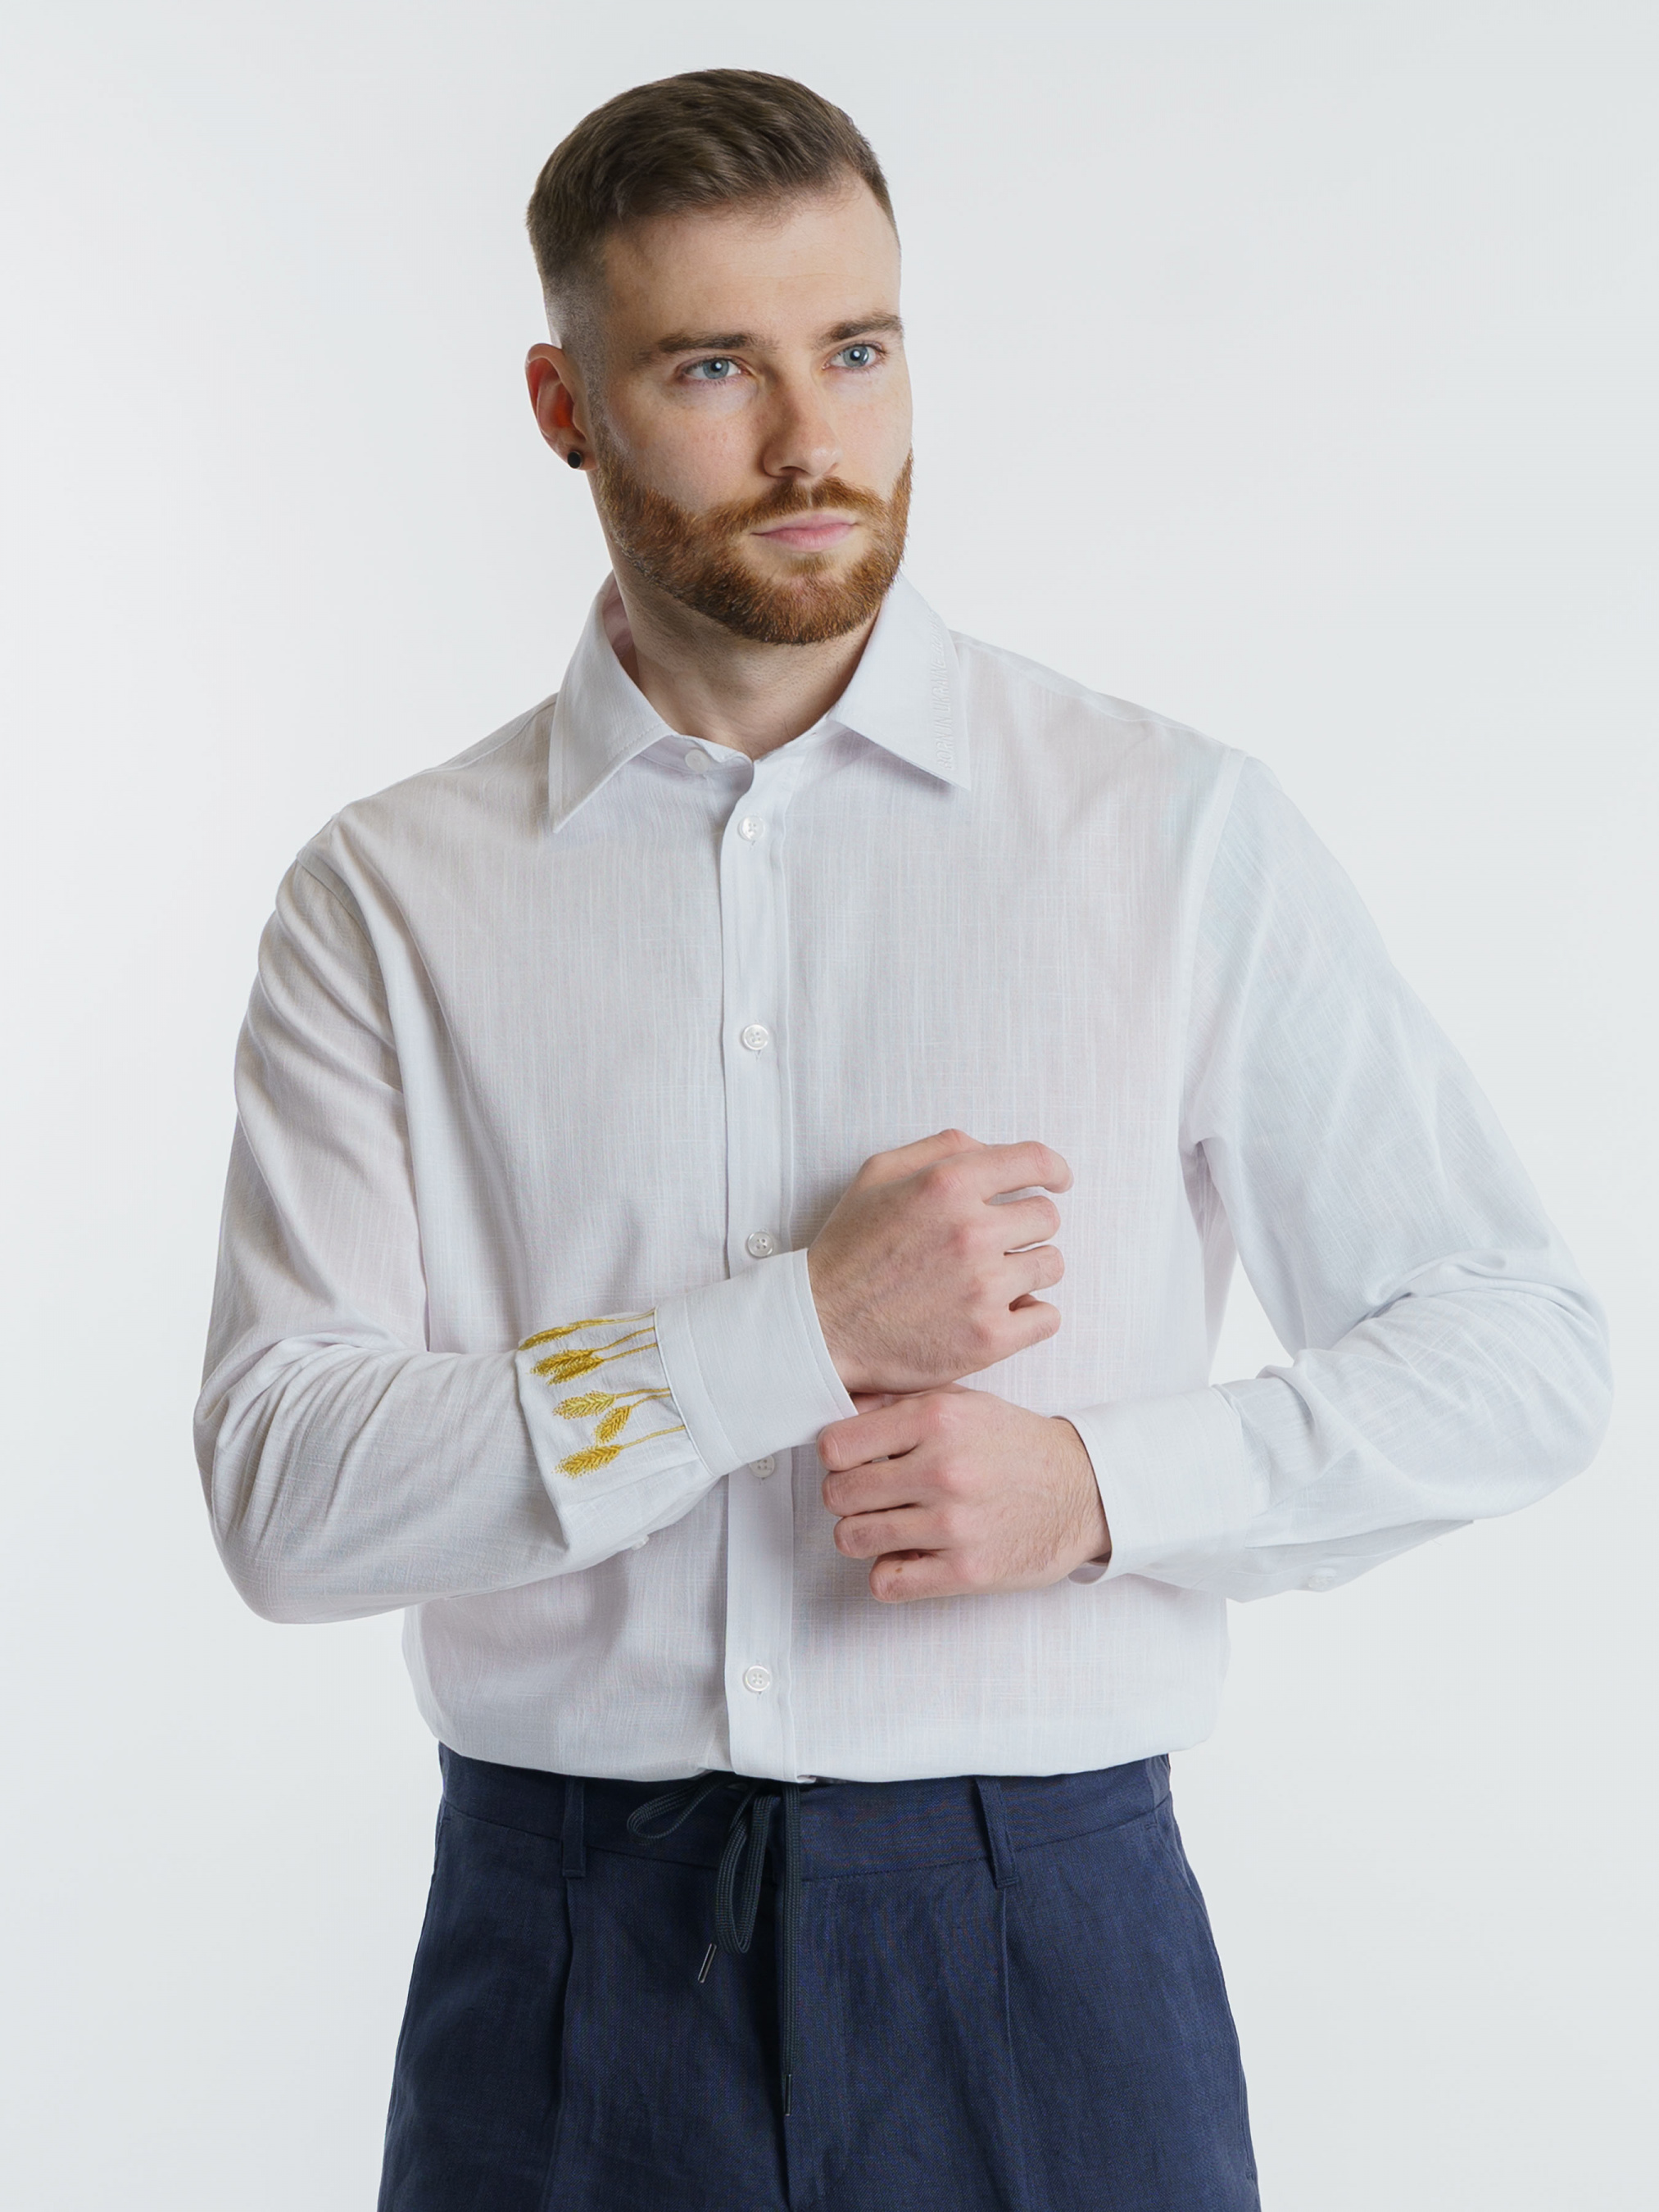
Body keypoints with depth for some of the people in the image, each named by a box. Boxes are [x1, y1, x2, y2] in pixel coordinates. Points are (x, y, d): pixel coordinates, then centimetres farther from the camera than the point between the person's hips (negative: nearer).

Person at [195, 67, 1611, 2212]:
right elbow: (281, 1490, -8)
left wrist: (1101, 1477, -13)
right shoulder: (392, 897, 0)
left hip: (1042, 1944, 0)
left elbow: (1514, 1345, 2)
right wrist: (805, 1327, -16)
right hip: (568, 1948, 0)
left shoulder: (1177, 831, -1)